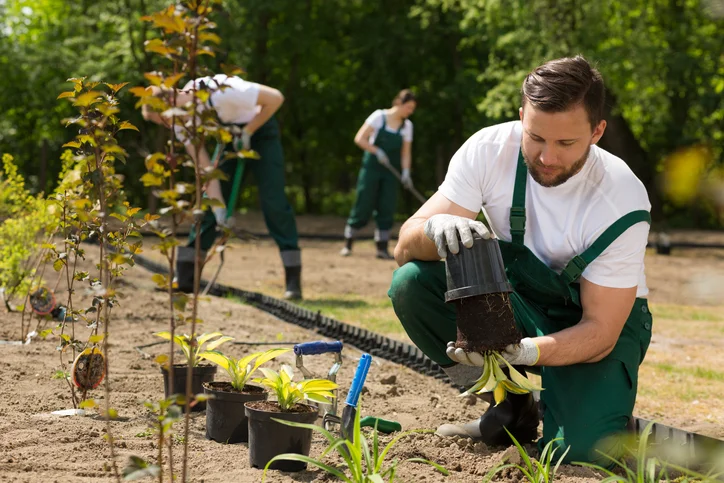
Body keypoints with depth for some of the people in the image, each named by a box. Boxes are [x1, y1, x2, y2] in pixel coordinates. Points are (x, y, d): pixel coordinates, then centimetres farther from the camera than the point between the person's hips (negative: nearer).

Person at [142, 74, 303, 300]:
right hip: (229, 136, 6)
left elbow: (275, 98, -29)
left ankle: (293, 281, -13)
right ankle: (184, 277, 1)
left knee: (273, 200, -15)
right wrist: (220, 211, -20)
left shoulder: (219, 92, -36)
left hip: (260, 128, -5)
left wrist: (247, 132, -22)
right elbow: (206, 168, -14)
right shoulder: (181, 124, -16)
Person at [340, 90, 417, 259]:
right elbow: (359, 138, -10)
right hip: (372, 167, -4)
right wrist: (377, 151, -21)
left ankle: (382, 248, 5)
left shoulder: (407, 125, 6)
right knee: (363, 206, -5)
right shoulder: (379, 116, -7)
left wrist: (406, 172, -11)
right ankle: (347, 244, 6)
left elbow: (406, 153, 4)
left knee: (387, 209, -1)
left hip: (390, 172, 4)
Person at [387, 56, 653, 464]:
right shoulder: (489, 150, -19)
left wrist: (525, 351, -42)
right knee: (412, 283, -23)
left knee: (577, 448, -31)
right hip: (518, 300, 4)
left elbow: (600, 331, -23)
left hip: (590, 321, -4)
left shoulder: (622, 202, -25)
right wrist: (436, 228, -43)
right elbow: (405, 247, -18)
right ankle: (514, 407, -4)